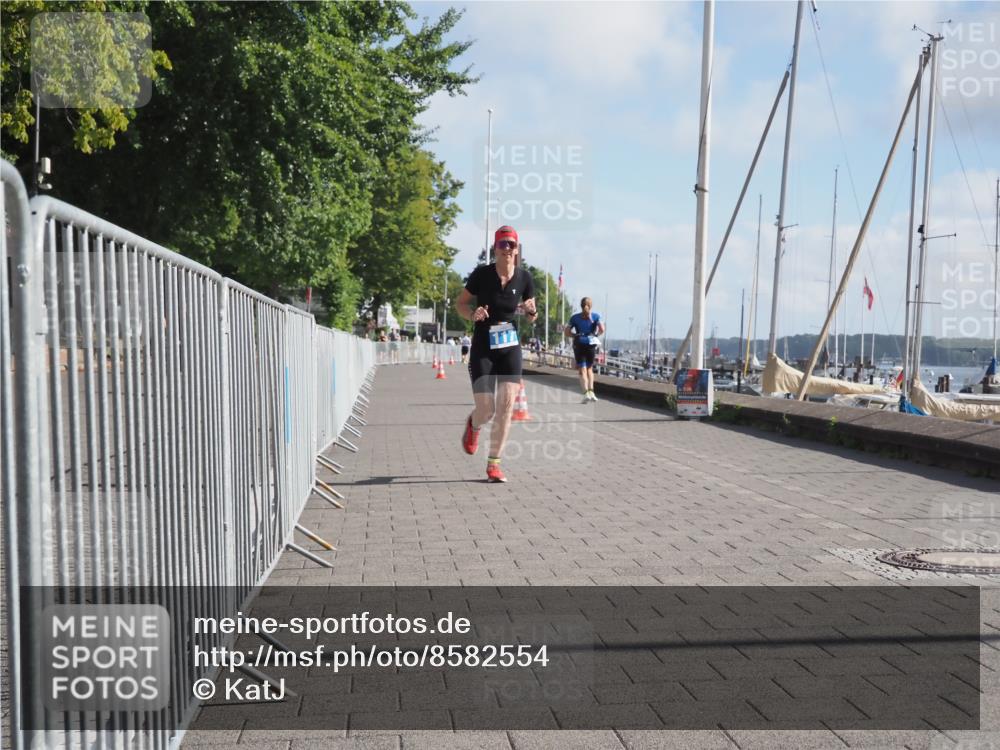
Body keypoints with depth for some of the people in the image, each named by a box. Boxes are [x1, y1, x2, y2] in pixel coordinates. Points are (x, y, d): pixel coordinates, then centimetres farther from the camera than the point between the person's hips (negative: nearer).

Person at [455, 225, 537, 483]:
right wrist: (473, 314, -18)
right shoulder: (481, 274, -8)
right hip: (482, 350, -2)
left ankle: (494, 464, 8)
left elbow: (531, 318, 12)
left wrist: (531, 311, -12)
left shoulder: (524, 278, 0)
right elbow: (461, 304, 2)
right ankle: (473, 425, 34)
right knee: (486, 410, -5)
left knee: (506, 408, -5)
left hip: (510, 349, 2)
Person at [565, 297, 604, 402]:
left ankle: (586, 393, -16)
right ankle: (591, 391, 3)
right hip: (591, 343, 1)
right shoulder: (595, 316, 4)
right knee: (589, 368, 17)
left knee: (582, 370, 0)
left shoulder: (575, 317, 6)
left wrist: (576, 336, 12)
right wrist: (596, 334, 9)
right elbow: (602, 329, -8)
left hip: (579, 344, 0)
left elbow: (567, 332, 2)